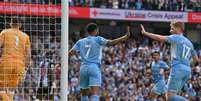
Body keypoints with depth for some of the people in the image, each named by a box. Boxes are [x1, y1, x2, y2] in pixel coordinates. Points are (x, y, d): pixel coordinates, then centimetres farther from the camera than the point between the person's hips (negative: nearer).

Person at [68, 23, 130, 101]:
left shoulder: (80, 42, 14)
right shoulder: (97, 39, 2)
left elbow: (70, 53, 6)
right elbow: (111, 42, -9)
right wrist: (126, 36, -9)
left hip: (83, 68, 4)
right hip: (94, 67, -4)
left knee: (84, 94, 16)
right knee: (95, 94, -13)